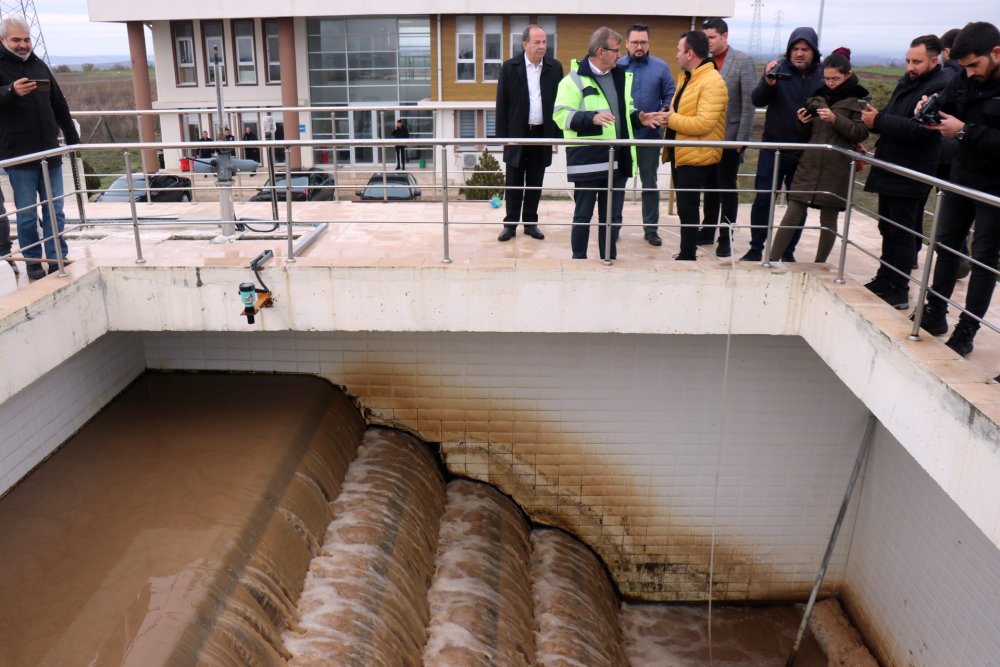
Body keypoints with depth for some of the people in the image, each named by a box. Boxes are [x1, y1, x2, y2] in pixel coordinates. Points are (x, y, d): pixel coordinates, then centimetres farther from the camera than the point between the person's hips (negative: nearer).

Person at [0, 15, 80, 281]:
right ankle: (33, 263, 9)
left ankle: (58, 259, 12)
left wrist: (73, 140, 20)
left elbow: (60, 107, 20)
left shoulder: (39, 65, 14)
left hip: (50, 152, 5)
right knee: (27, 215, 0)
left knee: (55, 211, 6)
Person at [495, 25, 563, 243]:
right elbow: (502, 103, -2)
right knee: (513, 182, 4)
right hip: (517, 133, -2)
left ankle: (530, 222, 19)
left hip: (542, 133, 2)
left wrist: (558, 133, 1)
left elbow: (559, 101, 5)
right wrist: (502, 135, -6)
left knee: (535, 182, 9)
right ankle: (510, 224, 13)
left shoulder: (555, 67, 2)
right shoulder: (509, 67, -4)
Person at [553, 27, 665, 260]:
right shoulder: (575, 78, -7)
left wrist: (639, 117, 5)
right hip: (588, 159, -6)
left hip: (618, 158, 6)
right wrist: (592, 118, -26)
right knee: (583, 215, 5)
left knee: (613, 217, 12)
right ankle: (578, 260, 17)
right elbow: (561, 114, -14)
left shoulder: (622, 76, 15)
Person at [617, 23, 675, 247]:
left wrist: (662, 115, -16)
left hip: (650, 135, 0)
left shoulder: (661, 67, -1)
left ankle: (651, 228, 17)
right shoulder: (616, 67, -1)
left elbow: (670, 97, 0)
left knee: (650, 183, 8)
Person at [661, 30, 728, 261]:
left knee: (687, 209, -5)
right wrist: (670, 117, 0)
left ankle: (688, 257, 5)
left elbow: (704, 123, -27)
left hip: (696, 157, -10)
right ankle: (688, 251, 29)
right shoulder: (688, 77, 13)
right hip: (680, 153, 10)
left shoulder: (712, 82, -18)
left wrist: (672, 118, -17)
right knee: (685, 207, 17)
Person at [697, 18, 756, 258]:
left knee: (727, 189, 4)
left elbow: (749, 103, -9)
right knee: (710, 187, 14)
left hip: (730, 138, -4)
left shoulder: (743, 61, -7)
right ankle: (708, 231, 25)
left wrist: (742, 139, -13)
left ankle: (725, 238, 13)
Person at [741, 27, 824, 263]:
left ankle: (789, 250, 21)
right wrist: (768, 83, -30)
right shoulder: (778, 70, -3)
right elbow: (757, 100, -12)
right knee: (762, 199, 0)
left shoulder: (823, 76, -2)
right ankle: (756, 249, 11)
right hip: (773, 149, -1)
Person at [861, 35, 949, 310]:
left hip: (911, 176, -9)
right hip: (890, 169, 9)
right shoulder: (908, 81, 12)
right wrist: (876, 116, -2)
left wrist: (878, 121, -21)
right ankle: (885, 279, 30)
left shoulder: (939, 88, -16)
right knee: (887, 228, 18)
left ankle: (899, 290, 5)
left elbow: (917, 129, -25)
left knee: (902, 233, -3)